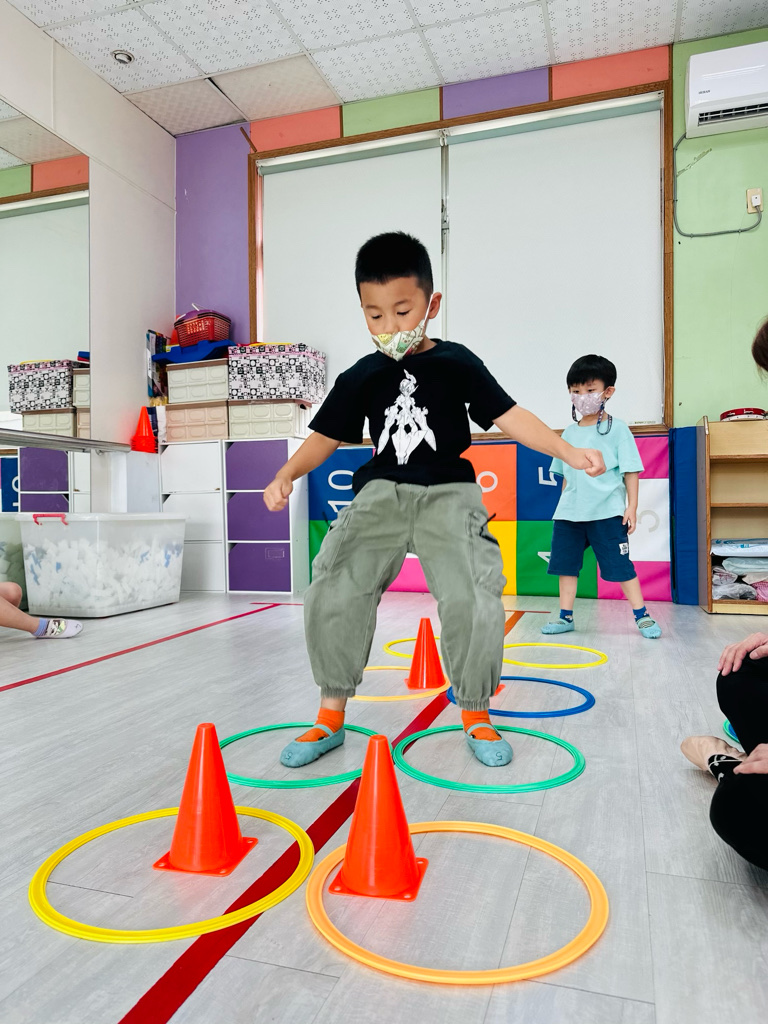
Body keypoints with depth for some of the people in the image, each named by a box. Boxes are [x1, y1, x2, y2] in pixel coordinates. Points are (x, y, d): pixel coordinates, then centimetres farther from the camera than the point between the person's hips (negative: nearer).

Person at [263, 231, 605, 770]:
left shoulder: (456, 363, 2)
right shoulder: (360, 377, 8)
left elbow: (510, 416, -1)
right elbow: (326, 436, 12)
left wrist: (568, 451, -13)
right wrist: (287, 475, -5)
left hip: (448, 492, -2)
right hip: (381, 493, 2)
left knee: (474, 601, -18)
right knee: (333, 594, -12)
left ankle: (476, 715, 9)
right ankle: (331, 716, 9)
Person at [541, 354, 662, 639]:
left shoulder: (616, 429, -2)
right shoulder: (569, 433, 12)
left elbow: (630, 471, -2)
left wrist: (632, 506, -7)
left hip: (606, 512, -5)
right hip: (569, 512, 5)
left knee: (620, 564, -1)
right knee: (565, 562, 7)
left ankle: (642, 616, 13)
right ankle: (566, 617, 19)